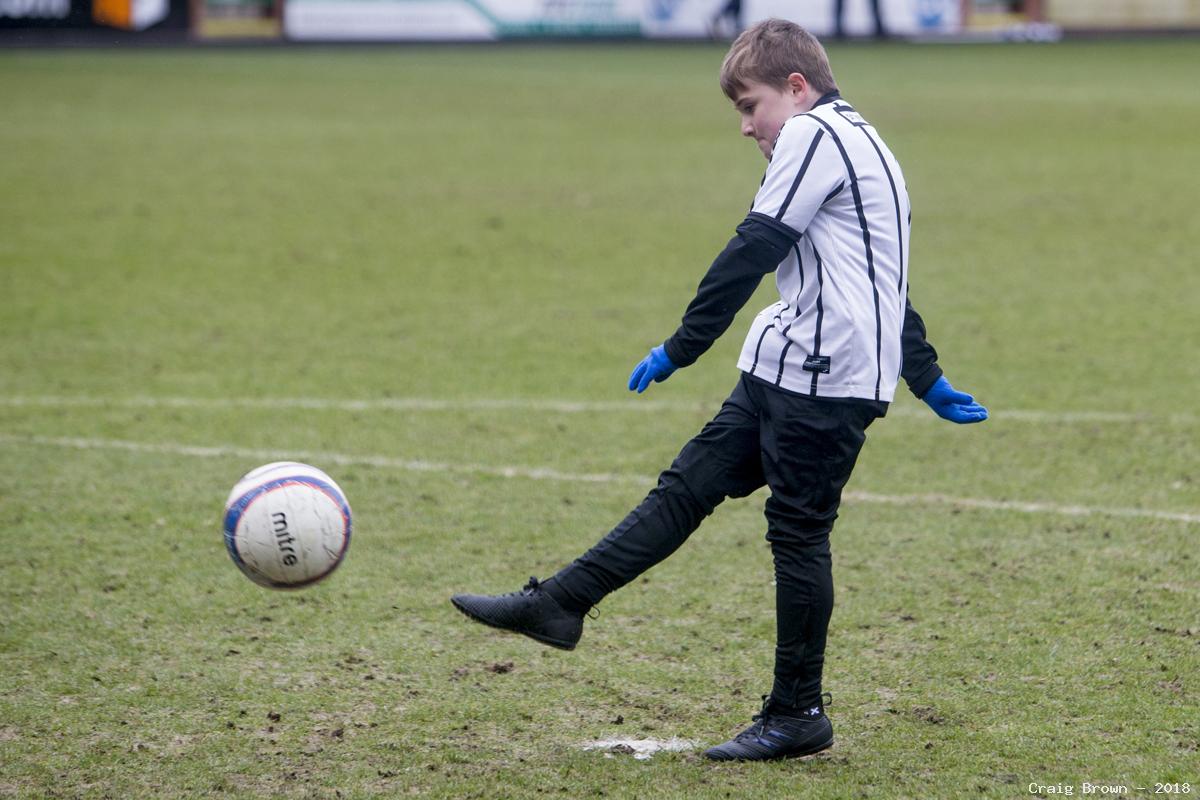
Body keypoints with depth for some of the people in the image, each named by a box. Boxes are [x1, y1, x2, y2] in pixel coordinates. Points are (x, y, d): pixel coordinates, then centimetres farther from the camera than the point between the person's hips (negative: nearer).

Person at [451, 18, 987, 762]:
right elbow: (885, 281, 28)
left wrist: (681, 348, -12)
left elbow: (753, 252, -15)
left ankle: (798, 715, 5)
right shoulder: (855, 142, 23)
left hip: (825, 378, -10)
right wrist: (929, 381, 32)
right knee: (688, 485, 7)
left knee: (797, 532, -3)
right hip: (787, 371, 10)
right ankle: (558, 603, 7)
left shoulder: (812, 135, -9)